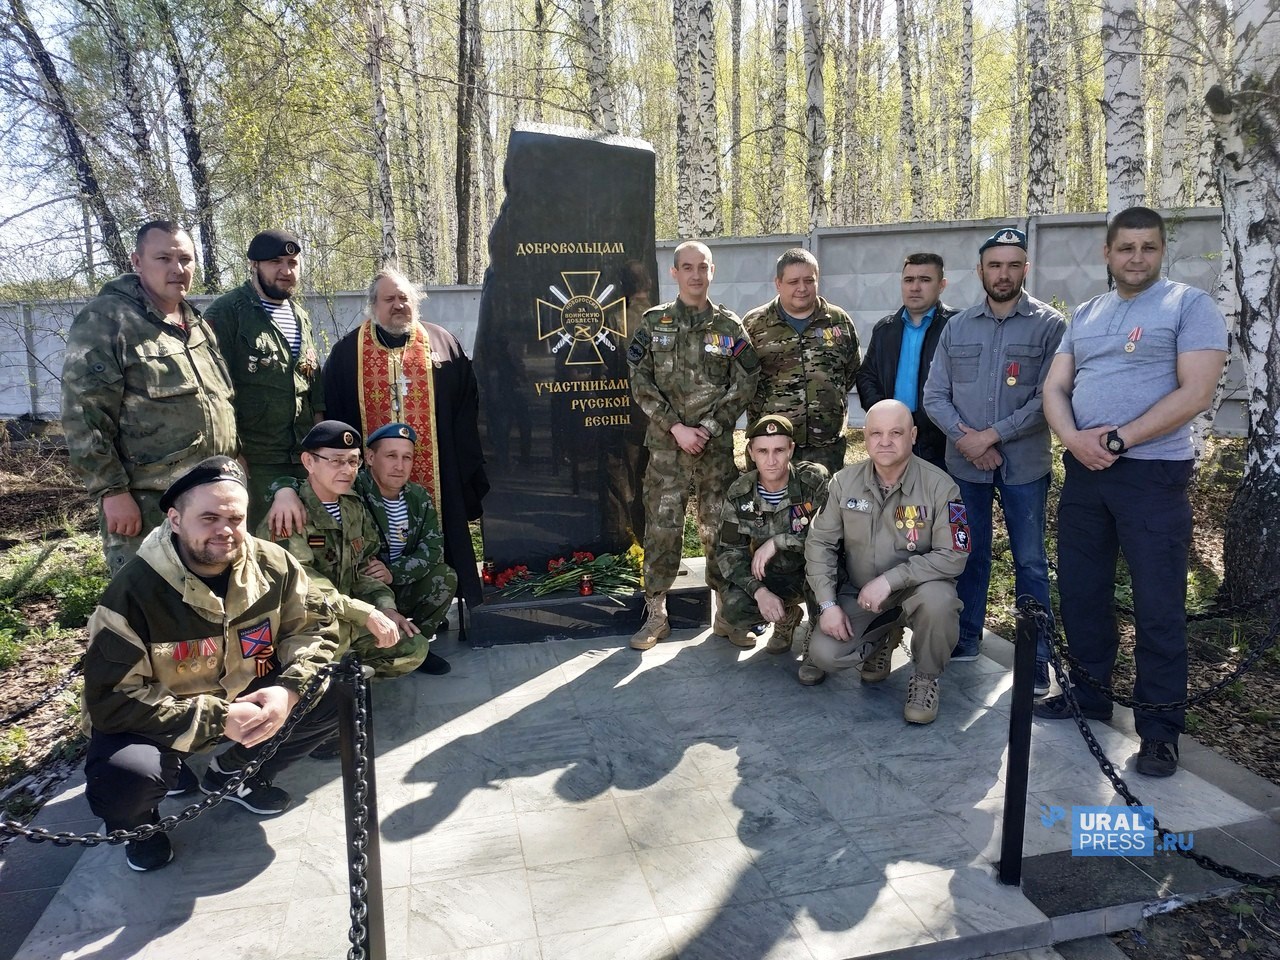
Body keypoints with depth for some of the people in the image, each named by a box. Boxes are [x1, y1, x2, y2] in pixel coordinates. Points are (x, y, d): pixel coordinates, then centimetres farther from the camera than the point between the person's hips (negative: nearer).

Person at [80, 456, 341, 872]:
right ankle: (138, 822, 8)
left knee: (334, 694, -14)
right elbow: (113, 699, -25)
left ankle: (235, 774, 12)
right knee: (122, 778, -34)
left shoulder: (274, 565, -13)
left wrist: (289, 689, -26)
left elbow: (312, 630, -6)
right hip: (157, 724, -4)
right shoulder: (134, 590, -25)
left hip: (248, 698, 4)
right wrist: (217, 719, -31)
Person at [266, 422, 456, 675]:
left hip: (400, 587, 6)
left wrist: (393, 573, -23)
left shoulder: (420, 498, 1)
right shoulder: (351, 489, -17)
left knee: (444, 576, -16)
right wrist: (286, 491, -50)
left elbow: (433, 547, -6)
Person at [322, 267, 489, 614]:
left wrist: (467, 464, -1)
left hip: (436, 472, 0)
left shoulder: (442, 343, 7)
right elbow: (334, 414, 7)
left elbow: (467, 406, 5)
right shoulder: (348, 352, 8)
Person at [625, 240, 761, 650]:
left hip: (717, 445, 1)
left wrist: (708, 427, -9)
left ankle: (726, 610, 19)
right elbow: (641, 383, -1)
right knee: (661, 528, 1)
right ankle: (656, 613, 13)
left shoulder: (729, 326, 5)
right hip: (665, 444, 0)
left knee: (718, 527, 6)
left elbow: (745, 385, 1)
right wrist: (676, 427, -9)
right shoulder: (653, 322, 4)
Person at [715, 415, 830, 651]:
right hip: (769, 576, 3)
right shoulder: (739, 494, -10)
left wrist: (778, 542, -31)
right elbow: (728, 550, -9)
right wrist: (758, 591, -24)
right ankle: (786, 616, 10)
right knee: (735, 609, -25)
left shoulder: (815, 479, -19)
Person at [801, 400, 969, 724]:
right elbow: (820, 543, -2)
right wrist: (827, 603, -11)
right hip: (858, 594, 3)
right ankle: (878, 643, 18)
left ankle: (926, 677, -6)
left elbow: (953, 556, -19)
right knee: (823, 654, -18)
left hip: (916, 589, -2)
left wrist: (890, 579, -27)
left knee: (937, 598, -37)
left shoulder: (940, 486, -16)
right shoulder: (844, 482, -7)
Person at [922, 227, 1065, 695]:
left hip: (1024, 464, -3)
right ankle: (965, 637, 27)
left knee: (1030, 562, 5)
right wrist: (964, 437, -12)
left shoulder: (1049, 324, -4)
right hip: (964, 463, 3)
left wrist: (992, 435, -16)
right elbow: (934, 396, 3)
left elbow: (1049, 397, -12)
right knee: (969, 554, 14)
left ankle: (1036, 655, 16)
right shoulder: (956, 327, 7)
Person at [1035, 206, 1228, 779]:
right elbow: (1054, 387, 8)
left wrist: (1116, 439, -16)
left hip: (1153, 474, -5)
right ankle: (1088, 695, 29)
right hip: (1083, 473, 6)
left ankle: (1159, 729, 13)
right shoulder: (1084, 316, 14)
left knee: (1158, 607, 0)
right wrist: (1073, 439, -12)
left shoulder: (1190, 306, -3)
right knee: (1080, 592, 12)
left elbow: (1196, 393, -13)